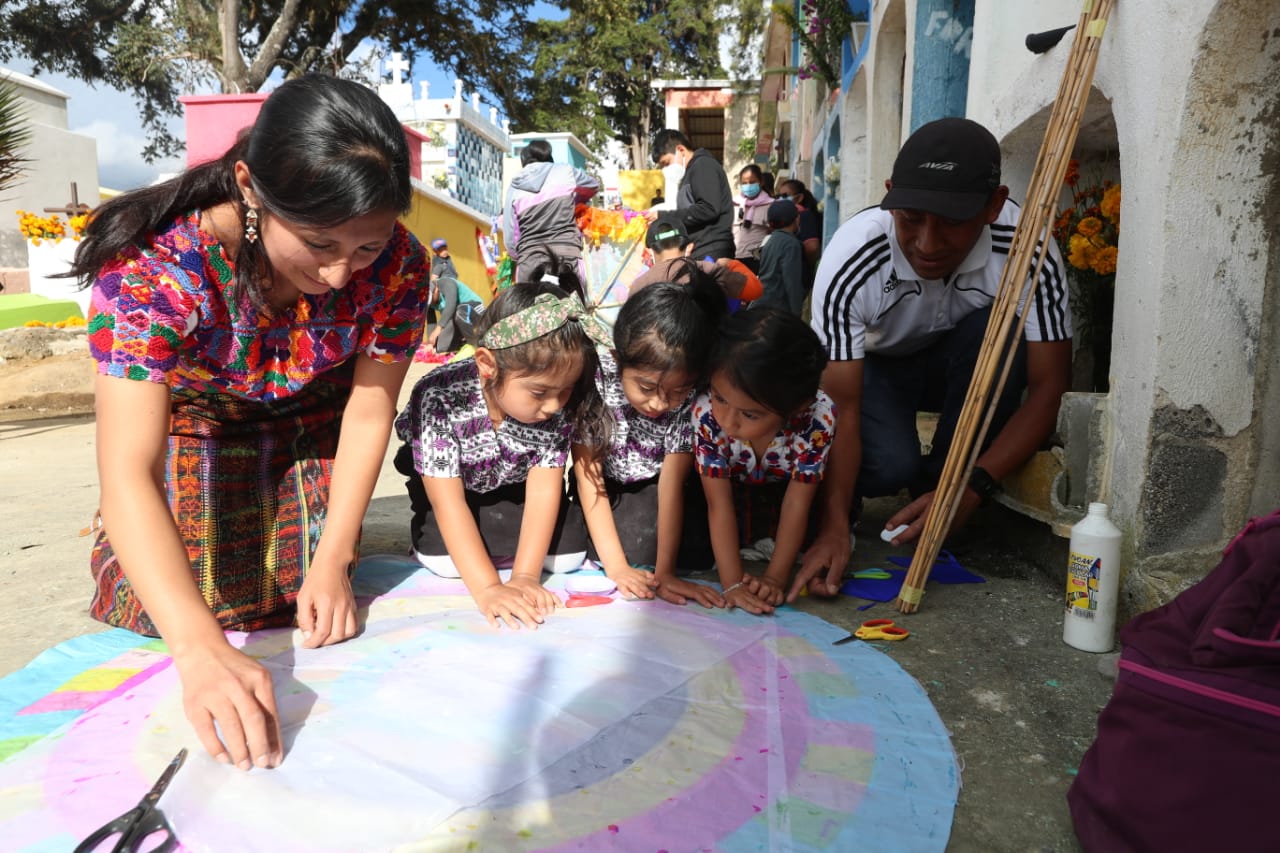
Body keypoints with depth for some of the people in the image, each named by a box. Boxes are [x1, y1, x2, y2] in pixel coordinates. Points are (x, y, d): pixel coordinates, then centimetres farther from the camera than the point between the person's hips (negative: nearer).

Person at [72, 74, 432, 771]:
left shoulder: (398, 263, -30)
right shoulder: (155, 264, -39)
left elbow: (369, 412, -18)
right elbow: (128, 471, -45)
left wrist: (334, 562, -19)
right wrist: (199, 648, -57)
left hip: (308, 439, 2)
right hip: (187, 432, -1)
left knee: (313, 627, 6)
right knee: (166, 615, 3)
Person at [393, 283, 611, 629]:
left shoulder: (558, 407, -29)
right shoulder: (439, 398, -39)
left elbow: (543, 488, -25)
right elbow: (447, 500, -37)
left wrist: (525, 575, -33)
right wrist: (487, 588, -43)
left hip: (513, 484, 3)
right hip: (453, 482, -2)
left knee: (568, 555, -10)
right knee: (444, 560, -25)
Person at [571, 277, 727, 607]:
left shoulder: (692, 399, -24)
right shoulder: (594, 377, -30)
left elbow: (671, 484, -24)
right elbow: (588, 476, -26)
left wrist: (664, 571, -32)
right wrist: (615, 566, -31)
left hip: (649, 489, 1)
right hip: (604, 490, -1)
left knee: (697, 550, -22)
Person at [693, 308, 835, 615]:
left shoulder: (818, 416, -38)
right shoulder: (706, 412, -38)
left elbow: (796, 503, -29)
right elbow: (719, 504, -33)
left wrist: (775, 578, -32)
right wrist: (732, 583, -36)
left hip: (782, 491, 1)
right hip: (734, 491, -1)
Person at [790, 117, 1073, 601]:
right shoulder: (850, 261, -33)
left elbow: (1048, 387, -25)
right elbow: (840, 408, -33)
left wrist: (971, 489, -37)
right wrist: (834, 525, -45)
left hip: (964, 367, 3)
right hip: (873, 365, -2)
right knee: (889, 465, -33)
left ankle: (943, 481, -12)